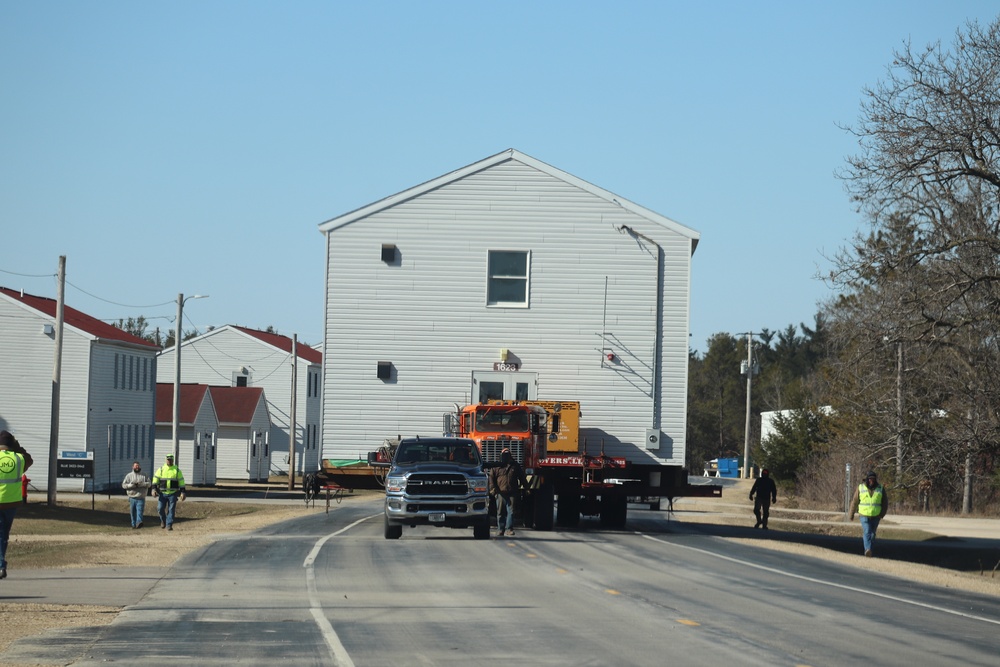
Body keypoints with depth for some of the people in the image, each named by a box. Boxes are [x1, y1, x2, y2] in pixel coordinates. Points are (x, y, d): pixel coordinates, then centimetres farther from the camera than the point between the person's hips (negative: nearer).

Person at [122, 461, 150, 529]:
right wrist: (132, 485, -14)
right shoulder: (129, 475, 10)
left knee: (139, 511, -15)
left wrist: (141, 484, -14)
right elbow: (123, 485, 3)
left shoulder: (144, 475, 10)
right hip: (132, 497, 1)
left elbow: (149, 484, 2)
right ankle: (133, 524, 11)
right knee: (132, 512, 4)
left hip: (141, 498, -1)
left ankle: (139, 522, -28)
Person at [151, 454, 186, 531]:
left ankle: (169, 525, 2)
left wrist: (182, 492, 0)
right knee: (160, 508, -4)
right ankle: (163, 520, 22)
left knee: (171, 510, -4)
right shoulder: (161, 469, 4)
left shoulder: (177, 470, 4)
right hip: (162, 493, 1)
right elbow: (155, 478, 6)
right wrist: (154, 489, -5)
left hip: (173, 493, -1)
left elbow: (181, 481, 6)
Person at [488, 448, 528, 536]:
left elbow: (522, 478, 18)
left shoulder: (515, 466, 12)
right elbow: (491, 478, 4)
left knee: (511, 512, -7)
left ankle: (509, 529, -5)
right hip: (500, 493, 0)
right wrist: (492, 488, -8)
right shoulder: (496, 467, 8)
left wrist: (526, 487, 16)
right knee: (500, 512, 4)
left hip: (511, 493, 0)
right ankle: (500, 529, 12)